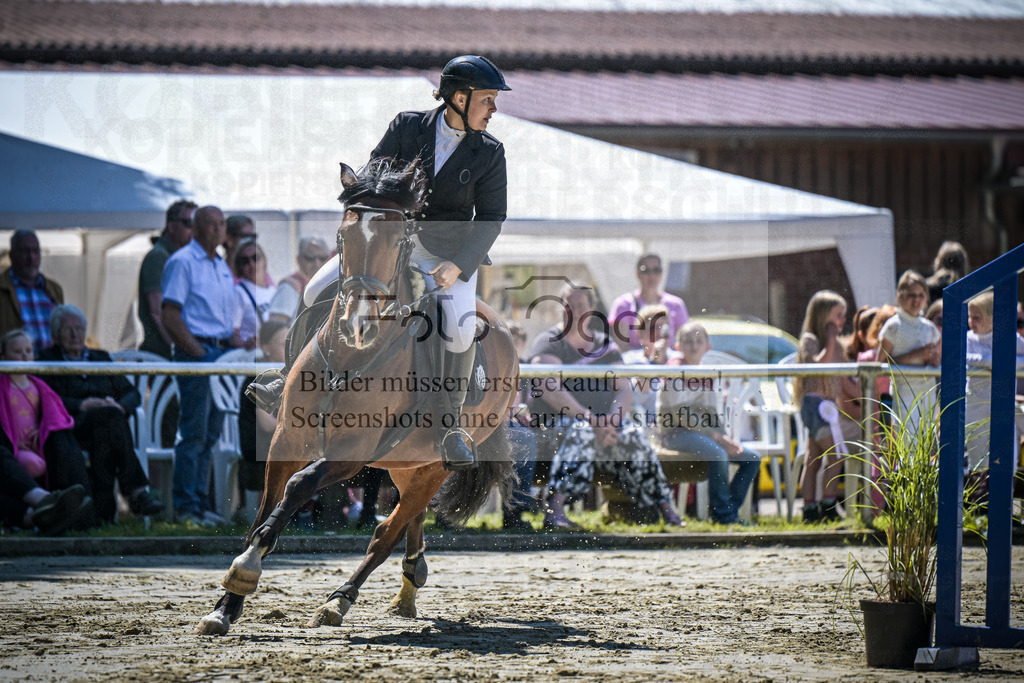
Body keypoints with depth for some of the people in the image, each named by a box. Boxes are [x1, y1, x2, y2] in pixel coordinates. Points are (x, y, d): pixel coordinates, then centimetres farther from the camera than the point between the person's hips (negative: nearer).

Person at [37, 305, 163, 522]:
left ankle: (103, 509, -45)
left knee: (102, 433, -36)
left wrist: (120, 406, -8)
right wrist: (83, 405, -15)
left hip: (104, 427, 3)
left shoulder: (101, 358, 27)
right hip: (71, 427, -3)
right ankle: (137, 491, -44)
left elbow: (132, 393, 17)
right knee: (109, 415, -34)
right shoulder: (46, 359, 14)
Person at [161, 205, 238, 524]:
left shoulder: (223, 267, 19)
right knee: (194, 434, -9)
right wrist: (201, 353, -15)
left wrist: (235, 347, 7)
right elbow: (170, 318, -12)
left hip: (221, 355, 8)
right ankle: (186, 507, -6)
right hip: (194, 352, -8)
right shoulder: (182, 262, -6)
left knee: (210, 434, 9)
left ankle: (200, 503, 13)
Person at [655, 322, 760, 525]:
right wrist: (716, 436, -18)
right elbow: (679, 415, -16)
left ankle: (731, 511, -3)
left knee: (752, 458, -2)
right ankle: (723, 514, -24)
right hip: (676, 434, -8)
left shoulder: (708, 375, 16)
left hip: (704, 432, 8)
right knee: (718, 454, -34)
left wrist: (725, 437, -2)